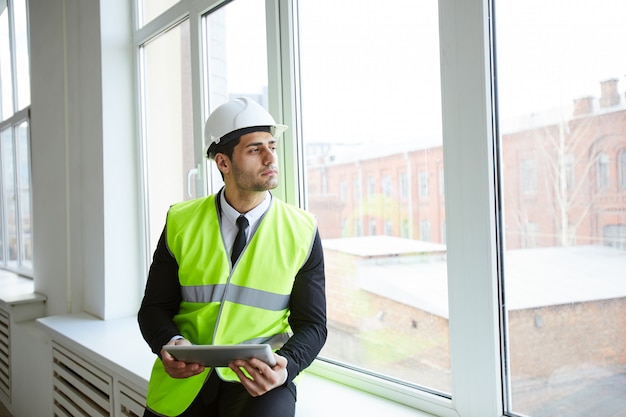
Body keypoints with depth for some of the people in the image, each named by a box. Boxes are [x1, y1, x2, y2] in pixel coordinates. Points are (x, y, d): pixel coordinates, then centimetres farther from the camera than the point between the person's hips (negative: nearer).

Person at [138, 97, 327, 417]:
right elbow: (155, 308, 7)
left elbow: (312, 324, 3)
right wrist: (171, 343, -15)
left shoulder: (302, 231, 1)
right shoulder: (181, 223, 3)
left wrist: (285, 366, -17)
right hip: (182, 383, 3)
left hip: (257, 382, -3)